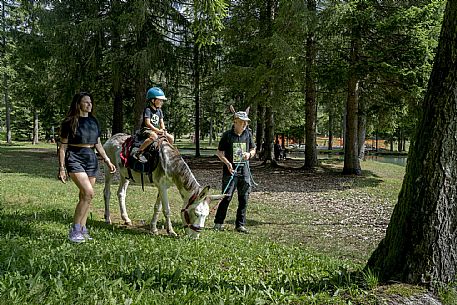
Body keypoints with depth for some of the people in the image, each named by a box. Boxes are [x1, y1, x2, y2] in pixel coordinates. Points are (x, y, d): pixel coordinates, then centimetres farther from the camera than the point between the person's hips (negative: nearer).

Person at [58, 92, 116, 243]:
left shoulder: (93, 121, 12)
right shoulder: (69, 122, -5)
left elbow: (98, 144, 19)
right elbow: (63, 147, -5)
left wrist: (108, 161, 14)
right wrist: (61, 168, -9)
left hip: (91, 159, 6)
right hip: (75, 158, -6)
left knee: (85, 197, 7)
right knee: (88, 192, -19)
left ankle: (82, 230, 17)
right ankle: (74, 230, -9)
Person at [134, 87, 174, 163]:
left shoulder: (159, 111, 13)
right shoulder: (148, 110, -12)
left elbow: (161, 122, 12)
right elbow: (147, 123, -20)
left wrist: (163, 130, -10)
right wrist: (157, 130, -28)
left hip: (156, 130, 8)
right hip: (146, 130, -8)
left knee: (171, 138, -3)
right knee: (154, 136, -41)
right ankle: (138, 153, -36)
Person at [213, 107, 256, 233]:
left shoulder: (248, 134, 8)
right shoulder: (227, 135, -3)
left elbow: (253, 149, 17)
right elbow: (219, 152, 0)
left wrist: (249, 154, -6)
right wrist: (227, 163, -15)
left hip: (244, 171, 4)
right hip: (230, 170, -4)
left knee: (243, 199, 6)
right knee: (227, 197, -5)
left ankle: (240, 224, 17)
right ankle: (218, 223, 10)